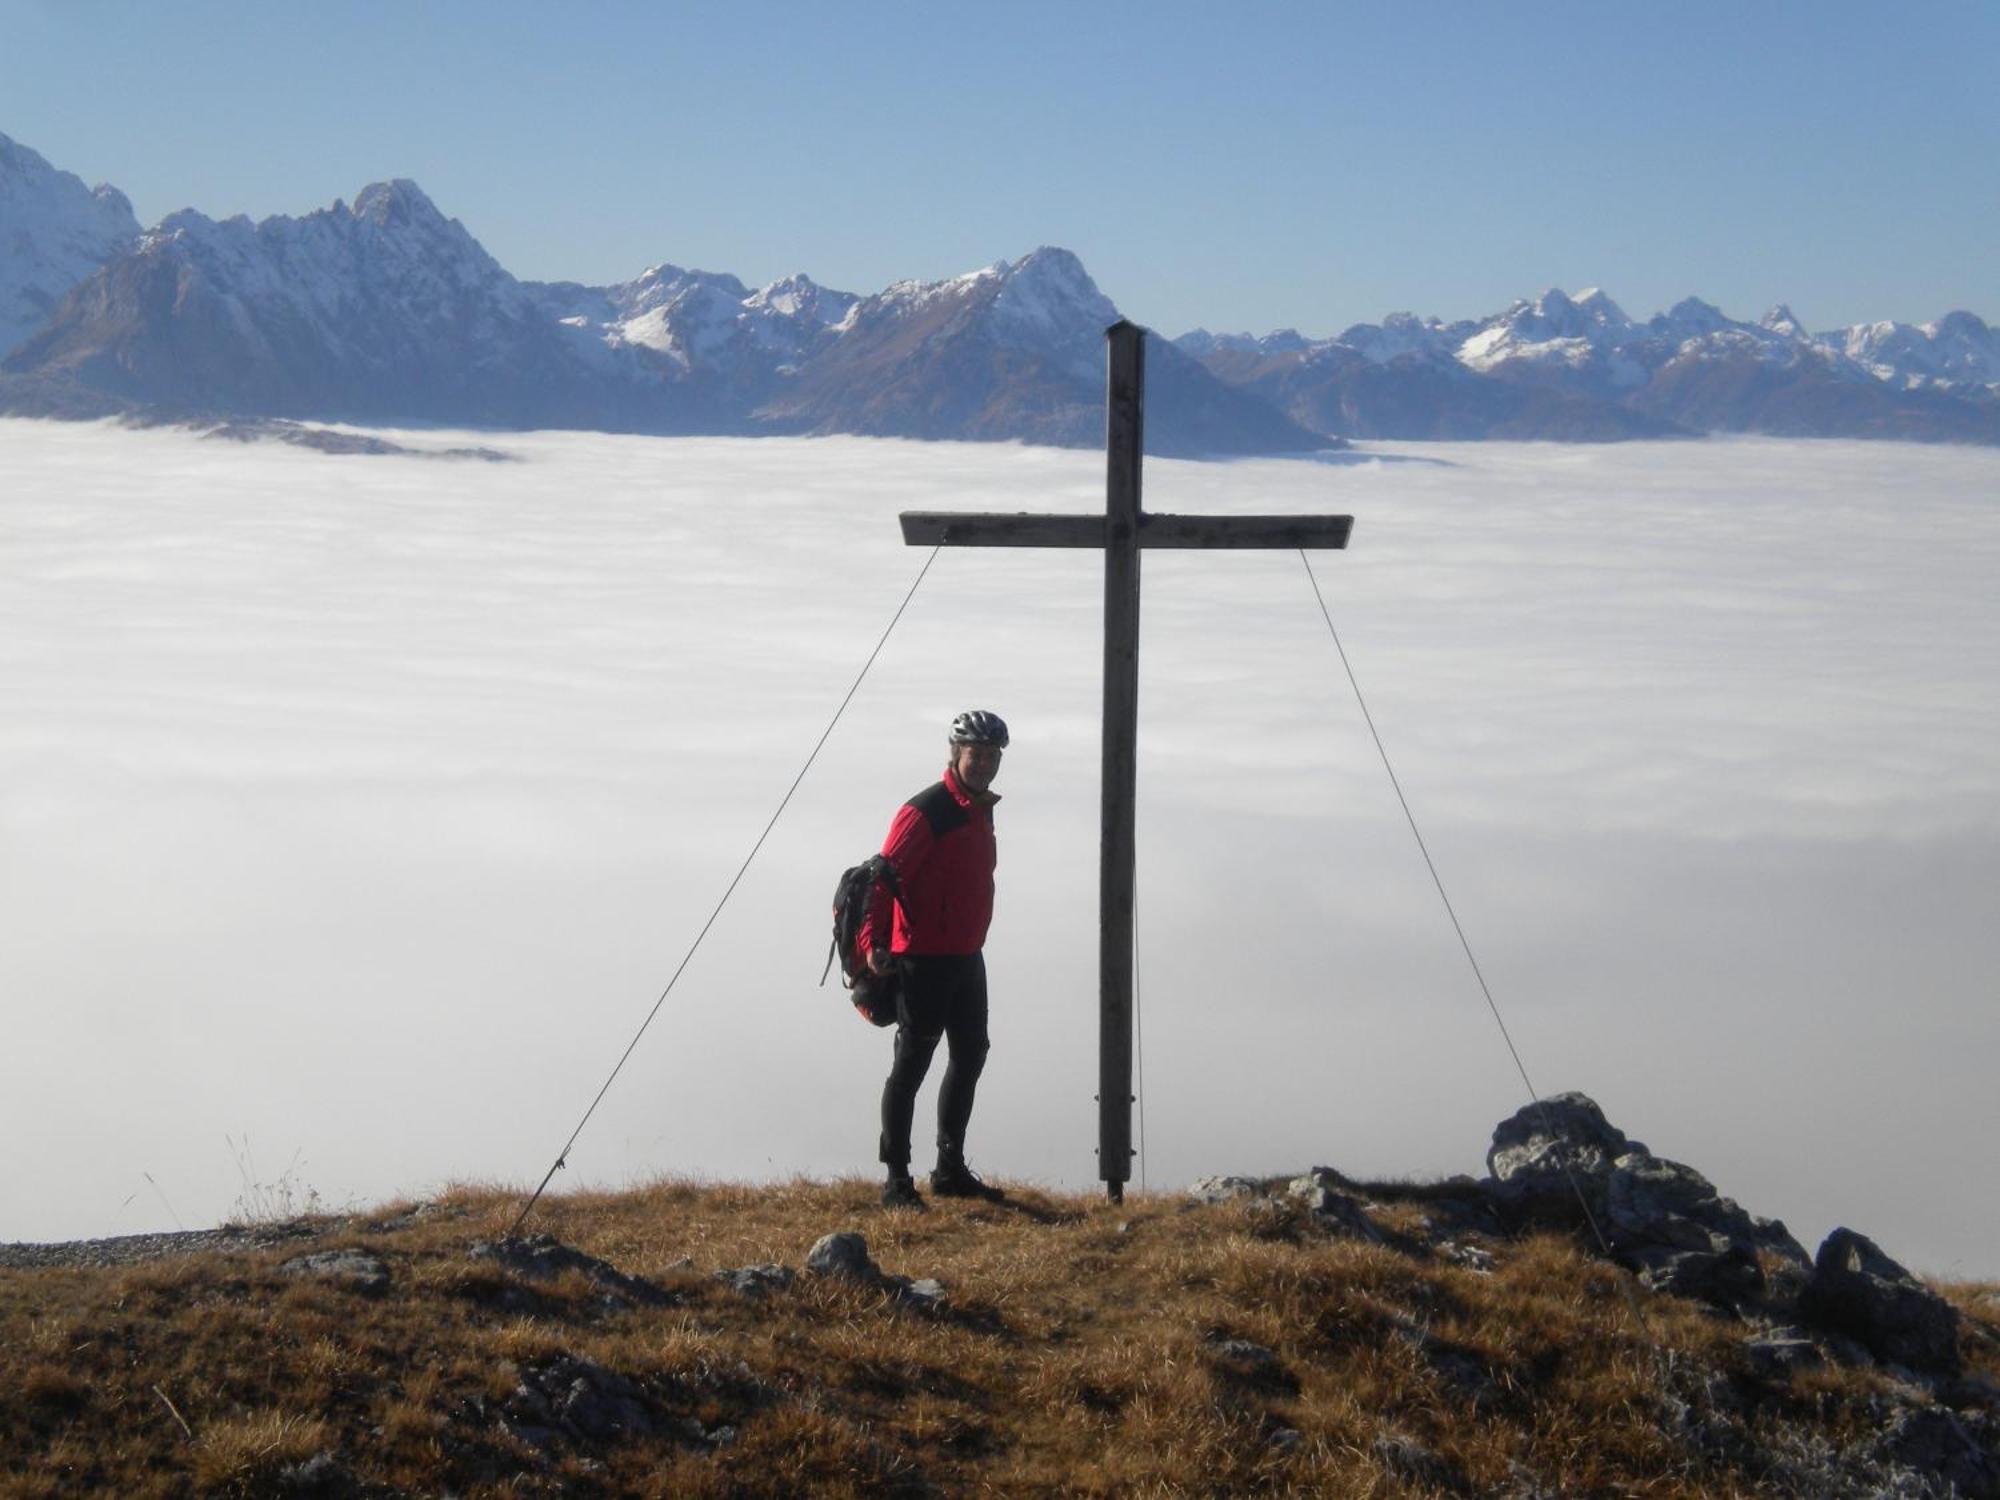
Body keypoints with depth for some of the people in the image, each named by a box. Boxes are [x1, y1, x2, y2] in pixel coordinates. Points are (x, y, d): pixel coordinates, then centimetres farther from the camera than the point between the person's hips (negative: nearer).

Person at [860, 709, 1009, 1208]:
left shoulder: (981, 810, 13)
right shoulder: (925, 811, -15)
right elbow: (883, 876, -20)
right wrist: (872, 943, -26)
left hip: (966, 957, 9)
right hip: (924, 958, -9)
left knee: (970, 1056, 14)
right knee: (912, 1063, -4)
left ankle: (950, 1170, 25)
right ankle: (896, 1181, 2)